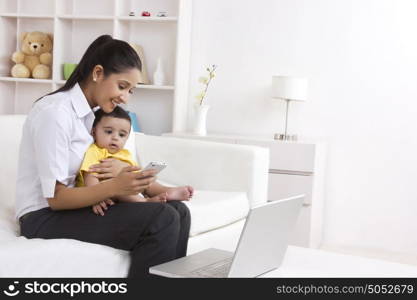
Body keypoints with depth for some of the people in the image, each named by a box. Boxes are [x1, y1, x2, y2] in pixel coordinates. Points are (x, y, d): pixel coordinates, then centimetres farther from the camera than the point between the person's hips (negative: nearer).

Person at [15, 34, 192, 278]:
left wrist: (124, 169, -14)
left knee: (178, 211, -7)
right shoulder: (55, 112, -17)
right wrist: (115, 187, -33)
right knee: (161, 219, -23)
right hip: (45, 217, -8)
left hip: (73, 206, 8)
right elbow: (56, 197, -20)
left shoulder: (91, 113, 11)